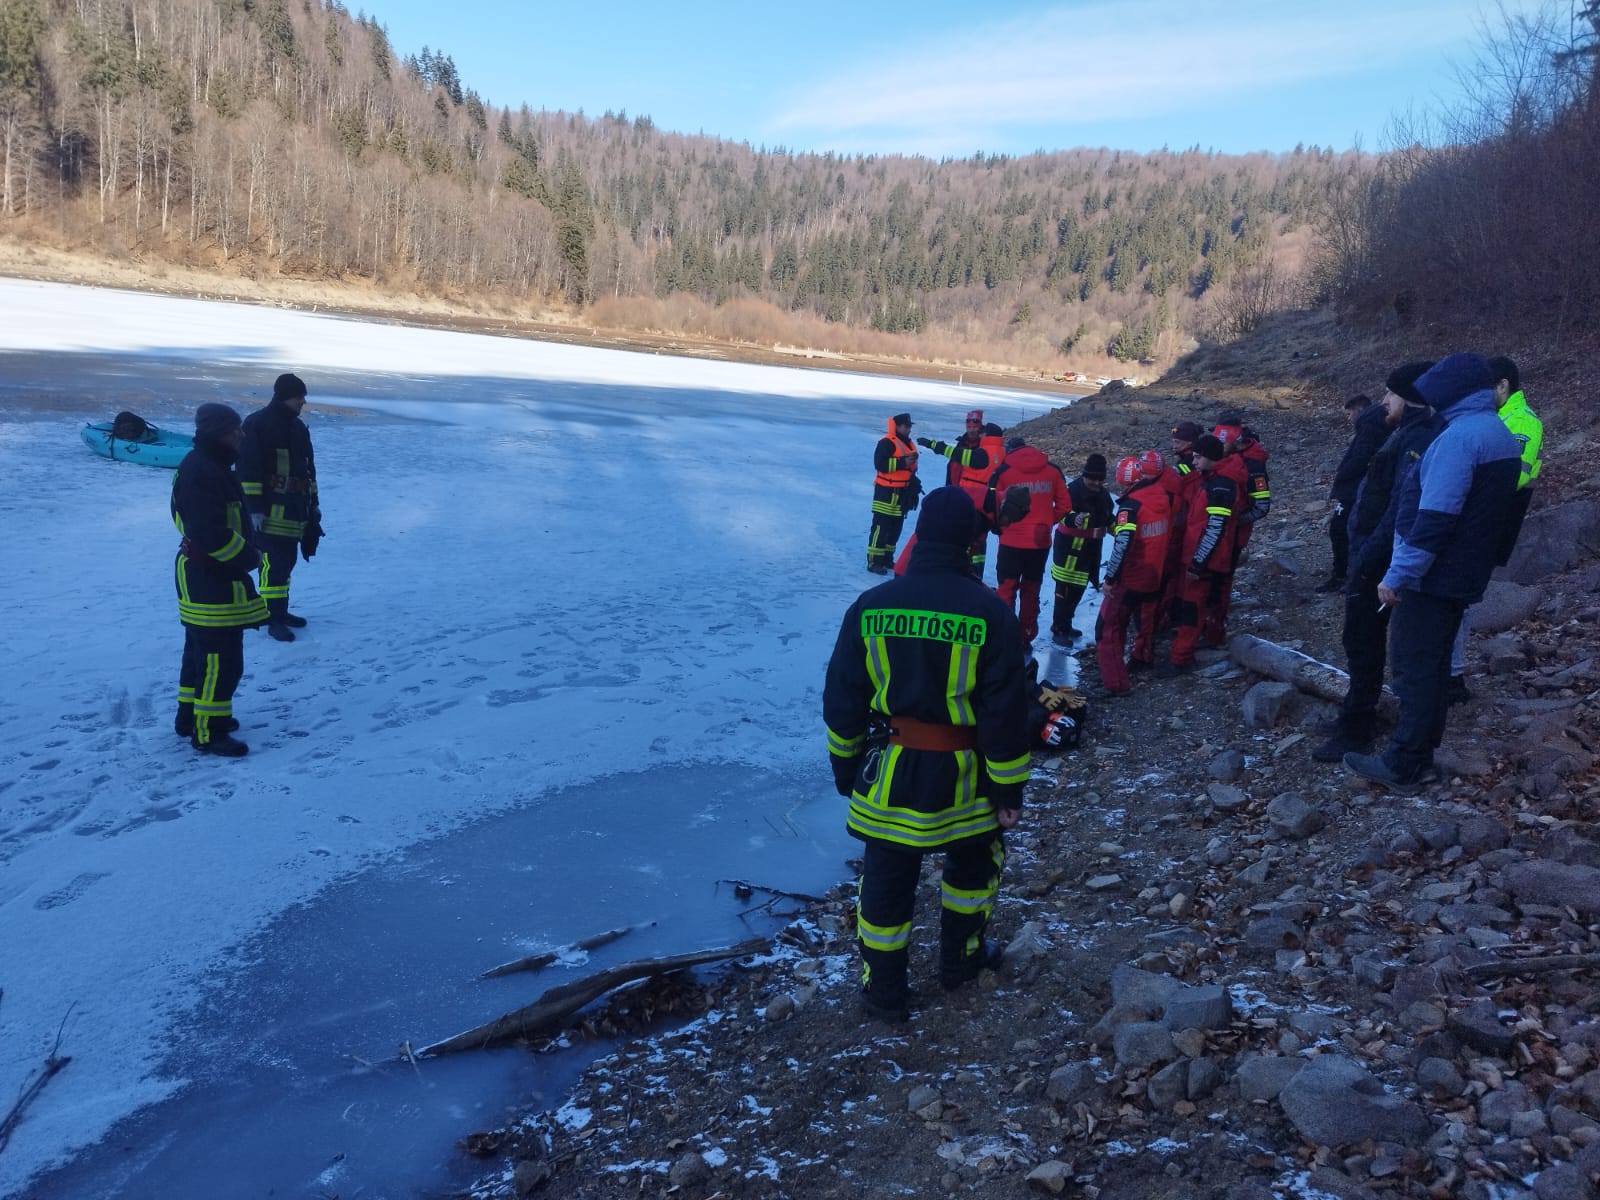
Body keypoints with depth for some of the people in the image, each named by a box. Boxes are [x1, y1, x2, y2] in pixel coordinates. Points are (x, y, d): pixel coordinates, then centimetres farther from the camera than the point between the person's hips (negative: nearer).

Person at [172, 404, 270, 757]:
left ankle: (191, 716, 33)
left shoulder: (209, 466, 12)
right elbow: (213, 534, -28)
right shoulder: (202, 472, -22)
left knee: (202, 650, 21)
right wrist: (250, 557, -15)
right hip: (210, 579, -11)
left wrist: (244, 551, 9)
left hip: (206, 573, 11)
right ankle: (208, 733, 1)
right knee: (222, 660, -6)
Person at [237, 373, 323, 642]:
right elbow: (248, 469, -14)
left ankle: (280, 610, 25)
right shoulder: (257, 424, -10)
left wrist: (313, 502, 24)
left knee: (286, 561, 14)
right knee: (274, 562, -10)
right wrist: (254, 507, -17)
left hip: (295, 508, 8)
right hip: (269, 509, -8)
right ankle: (274, 620, -5)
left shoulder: (298, 427, 15)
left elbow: (308, 467, 23)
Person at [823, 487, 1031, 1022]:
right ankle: (961, 958, 41)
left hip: (889, 773, 1)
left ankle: (883, 989, 27)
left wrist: (845, 765, 14)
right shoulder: (989, 612, -15)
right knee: (975, 859, 26)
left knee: (886, 879, 15)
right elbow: (1006, 712, -12)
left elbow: (842, 699, 0)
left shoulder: (870, 605, -8)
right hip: (963, 776, -1)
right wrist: (1008, 788, -1)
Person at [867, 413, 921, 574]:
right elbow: (880, 464, -23)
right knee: (881, 526, -9)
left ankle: (887, 558, 23)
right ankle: (874, 561, -7)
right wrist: (902, 463, -25)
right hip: (887, 493, -9)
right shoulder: (887, 443, -13)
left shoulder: (908, 444, 16)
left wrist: (914, 482, 23)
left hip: (902, 493, 9)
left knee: (896, 527, 13)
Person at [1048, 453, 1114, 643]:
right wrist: (1074, 518, -48)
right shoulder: (1073, 490, -16)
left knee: (1078, 587, 16)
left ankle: (1065, 624, 31)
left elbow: (1107, 517, 25)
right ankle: (1058, 630, -1)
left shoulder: (1102, 494, 10)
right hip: (1070, 545, -8)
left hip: (1092, 547, 8)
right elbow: (1062, 513, -29)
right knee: (1066, 587, -9)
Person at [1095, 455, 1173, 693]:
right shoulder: (1164, 496, -3)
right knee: (1146, 619, 28)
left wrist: (1110, 578, -24)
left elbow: (1123, 544, -31)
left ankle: (1115, 681, -2)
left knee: (1109, 628, 0)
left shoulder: (1131, 505, -24)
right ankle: (1144, 657, 49)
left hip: (1129, 579, -7)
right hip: (1154, 575, 7)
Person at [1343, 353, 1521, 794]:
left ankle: (1402, 767, 3)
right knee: (1434, 666, 15)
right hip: (1464, 576, 9)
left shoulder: (1460, 435, -20)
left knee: (1415, 668, -3)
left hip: (1432, 576, -9)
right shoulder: (1502, 436, 12)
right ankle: (1420, 757, 22)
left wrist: (1397, 575, -21)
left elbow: (1434, 518, -25)